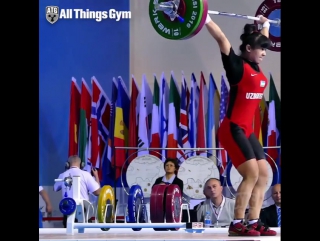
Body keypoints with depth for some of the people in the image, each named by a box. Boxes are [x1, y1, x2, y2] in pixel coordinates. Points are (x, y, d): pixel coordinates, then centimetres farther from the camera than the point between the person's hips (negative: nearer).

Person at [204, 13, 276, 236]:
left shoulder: (257, 68, 12)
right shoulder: (237, 66, -9)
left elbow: (263, 39, 30)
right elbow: (222, 39, -15)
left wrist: (265, 24, 42)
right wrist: (206, 19, -15)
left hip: (247, 130, 9)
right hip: (233, 129, -9)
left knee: (263, 175, 3)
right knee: (252, 174, -16)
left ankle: (254, 223, 7)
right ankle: (237, 224, -10)